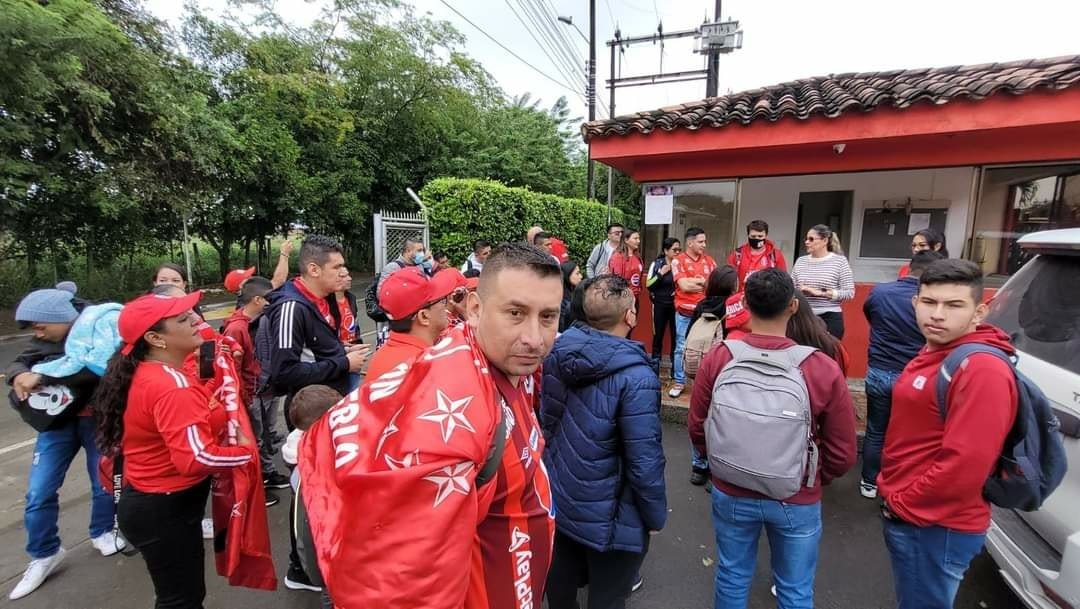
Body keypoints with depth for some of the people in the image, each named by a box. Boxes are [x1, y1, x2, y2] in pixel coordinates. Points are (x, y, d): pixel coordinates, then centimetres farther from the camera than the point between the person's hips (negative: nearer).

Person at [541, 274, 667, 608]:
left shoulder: (556, 352, -9)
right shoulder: (635, 377, -29)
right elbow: (644, 461, -24)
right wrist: (655, 516, -7)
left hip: (556, 498, 6)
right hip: (607, 516, -6)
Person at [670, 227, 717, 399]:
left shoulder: (709, 260, 8)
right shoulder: (678, 261, -5)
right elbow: (684, 286, -15)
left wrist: (696, 281, -10)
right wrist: (705, 283, -4)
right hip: (685, 313, -3)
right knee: (681, 348, 5)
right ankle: (679, 382, 18)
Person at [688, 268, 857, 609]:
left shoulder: (718, 359, -18)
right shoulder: (823, 370, -21)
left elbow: (697, 428, -6)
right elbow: (843, 453, -10)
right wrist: (812, 481, 11)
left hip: (730, 493, 2)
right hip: (796, 502, -1)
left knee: (732, 576, 24)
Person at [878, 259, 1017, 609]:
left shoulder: (982, 370, -23)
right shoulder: (933, 353, 7)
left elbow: (966, 464, -27)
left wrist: (902, 503, -16)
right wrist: (893, 495, 12)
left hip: (935, 527, -8)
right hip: (907, 516, 9)